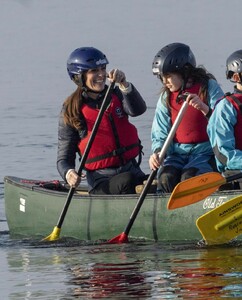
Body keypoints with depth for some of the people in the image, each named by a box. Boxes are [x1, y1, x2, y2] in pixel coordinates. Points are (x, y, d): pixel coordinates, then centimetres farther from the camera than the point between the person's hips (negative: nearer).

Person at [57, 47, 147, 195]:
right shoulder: (71, 112, 1)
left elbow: (138, 109, -11)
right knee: (127, 181, -35)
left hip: (132, 170, 3)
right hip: (101, 181, -3)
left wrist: (124, 85, -30)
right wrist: (69, 173, -23)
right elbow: (64, 159, 1)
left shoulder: (115, 95, 12)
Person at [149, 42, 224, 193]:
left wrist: (204, 108, -27)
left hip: (205, 151, -3)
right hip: (177, 153, 3)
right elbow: (160, 135, 10)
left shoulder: (209, 87, -2)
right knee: (166, 178, -28)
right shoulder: (166, 97, 9)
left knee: (189, 178, -32)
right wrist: (157, 152, -12)